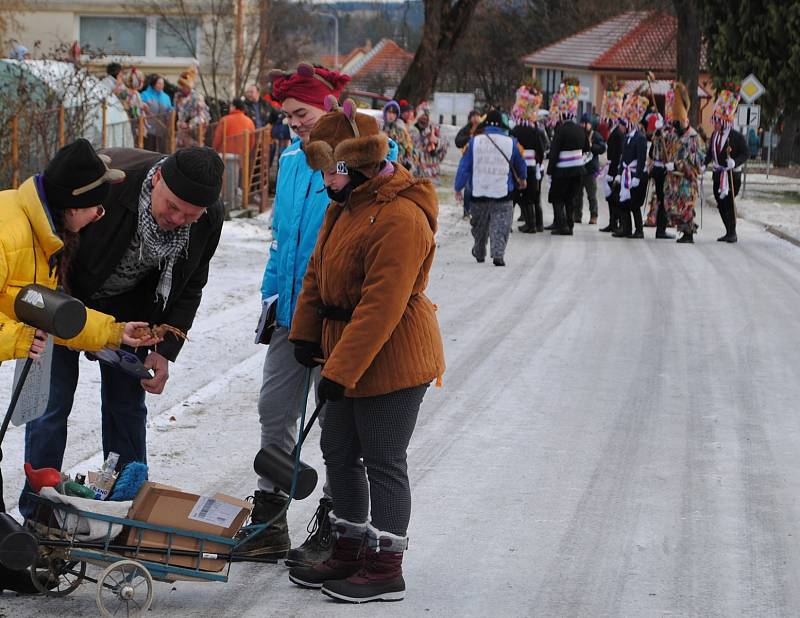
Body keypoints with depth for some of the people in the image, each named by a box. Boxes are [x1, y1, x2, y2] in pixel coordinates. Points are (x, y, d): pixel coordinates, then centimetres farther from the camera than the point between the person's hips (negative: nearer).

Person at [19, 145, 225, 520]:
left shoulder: (208, 219, -19)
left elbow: (189, 288, -3)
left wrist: (165, 349, -12)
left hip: (128, 306, 4)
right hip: (63, 296, -4)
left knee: (127, 405, 4)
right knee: (52, 401, -5)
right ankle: (38, 514, 5)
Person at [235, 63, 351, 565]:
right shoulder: (292, 159, 9)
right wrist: (272, 293, 15)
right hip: (291, 313, 7)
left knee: (337, 422, 4)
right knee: (274, 411, 10)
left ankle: (332, 530, 14)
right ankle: (268, 525, 20)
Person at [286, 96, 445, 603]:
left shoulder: (400, 219, -25)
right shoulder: (346, 203, 7)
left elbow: (381, 306, -28)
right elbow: (318, 271, 16)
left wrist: (341, 369, -26)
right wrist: (305, 332, 10)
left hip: (391, 361, -10)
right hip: (345, 355, 10)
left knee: (383, 462, -1)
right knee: (339, 452, 16)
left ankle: (386, 570, 10)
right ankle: (350, 553, 30)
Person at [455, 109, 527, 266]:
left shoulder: (474, 141, -2)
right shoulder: (511, 143, -2)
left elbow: (464, 166, 1)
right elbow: (521, 165, 15)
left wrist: (458, 188, 10)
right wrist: (522, 179, 36)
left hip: (479, 193, 2)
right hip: (503, 194, -2)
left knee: (480, 226, 19)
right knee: (500, 227, 0)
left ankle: (479, 254, 33)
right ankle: (498, 254, -17)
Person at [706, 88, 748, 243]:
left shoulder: (737, 137, -10)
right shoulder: (714, 135, 10)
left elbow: (745, 154, -11)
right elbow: (709, 153, 17)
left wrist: (735, 162, -27)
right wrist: (704, 164, 4)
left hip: (732, 175, -7)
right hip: (718, 174, 7)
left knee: (729, 202, -11)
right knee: (721, 204, 9)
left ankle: (732, 233, -4)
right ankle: (729, 232, 18)